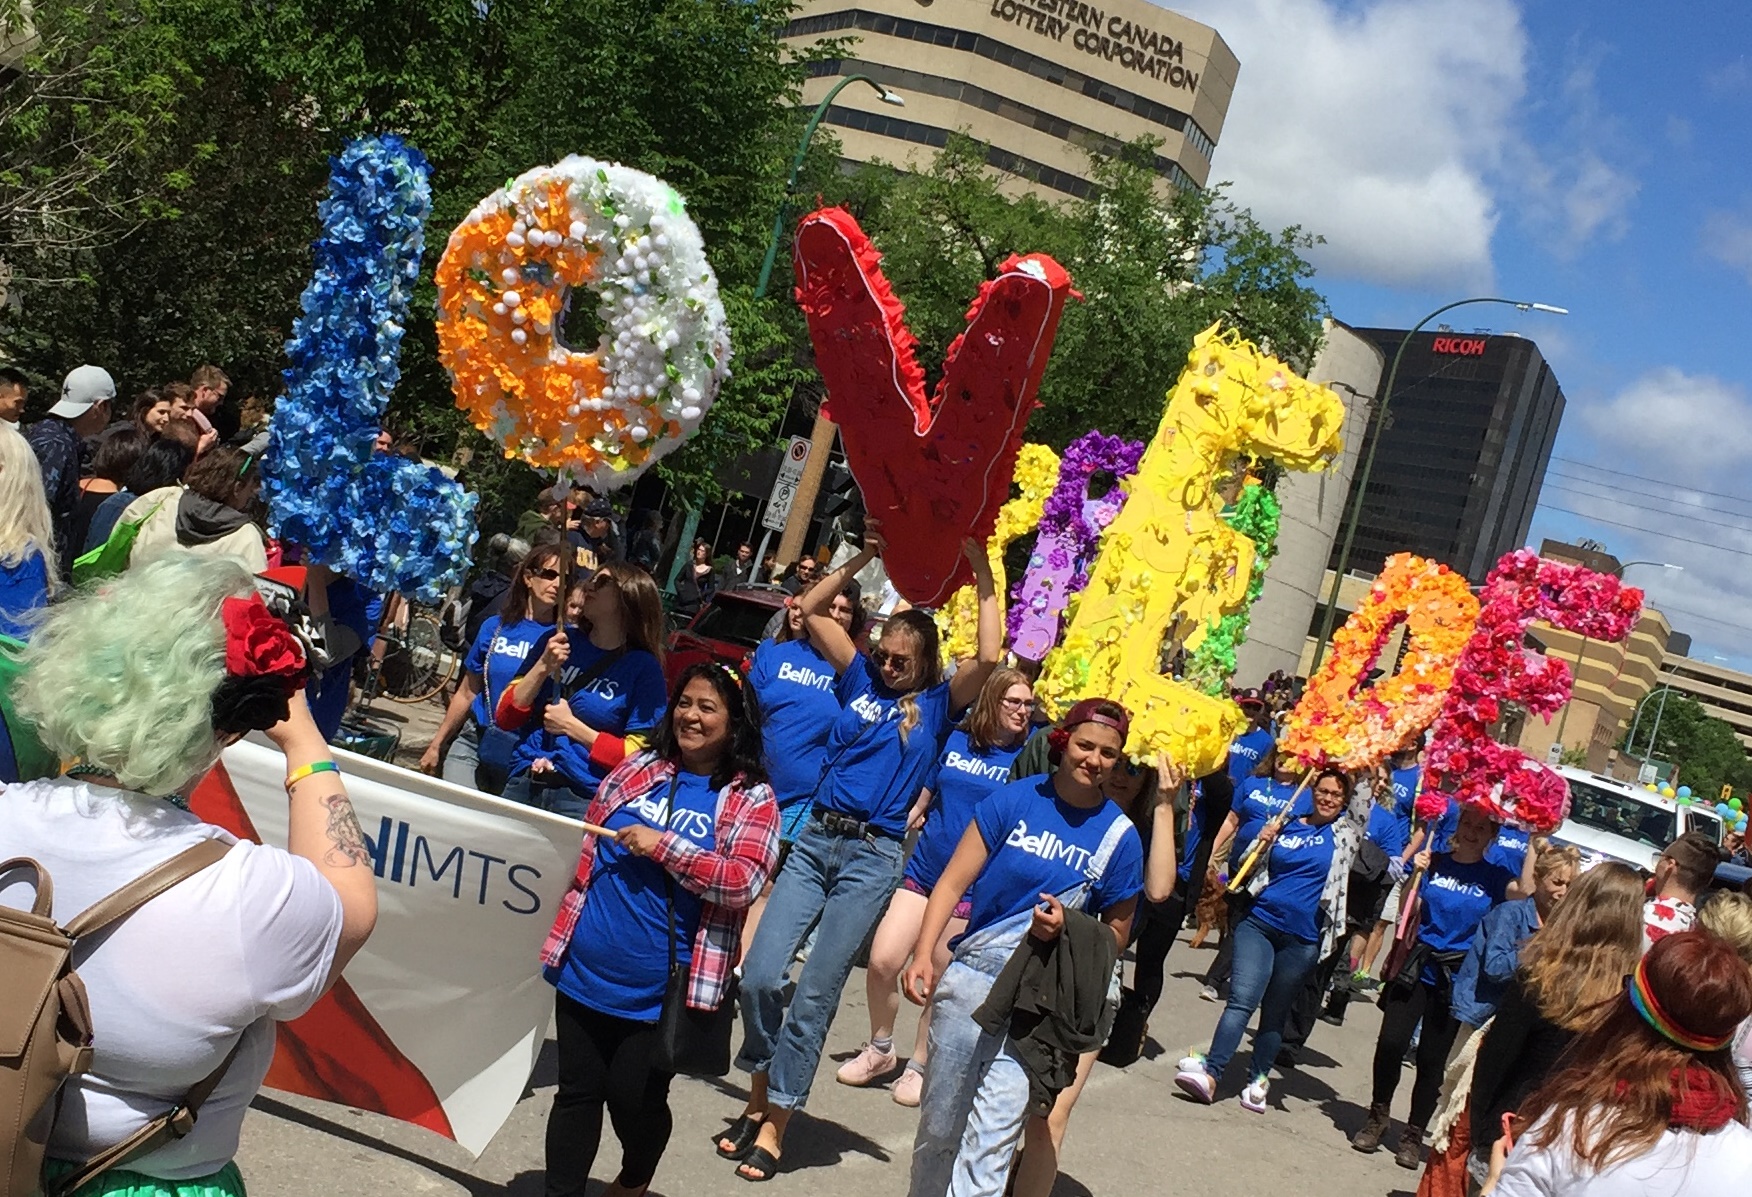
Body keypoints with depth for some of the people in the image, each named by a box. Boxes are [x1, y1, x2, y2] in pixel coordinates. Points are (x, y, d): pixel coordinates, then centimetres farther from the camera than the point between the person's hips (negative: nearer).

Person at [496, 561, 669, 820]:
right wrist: (543, 667, -5)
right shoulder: (557, 641, 9)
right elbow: (505, 718, 8)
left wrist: (572, 726, -10)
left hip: (582, 798, -4)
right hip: (523, 784, 4)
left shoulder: (643, 668, -3)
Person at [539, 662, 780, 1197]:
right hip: (584, 972, 3)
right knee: (577, 1091, 10)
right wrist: (560, 928, 13)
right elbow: (585, 847, 16)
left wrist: (663, 846, -21)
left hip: (660, 990, -3)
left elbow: (744, 881, -19)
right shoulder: (636, 769, 7)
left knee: (635, 1098, 9)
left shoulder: (751, 799, -6)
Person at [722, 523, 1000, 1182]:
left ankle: (773, 1125, 9)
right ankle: (758, 1098, 17)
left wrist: (983, 575, -11)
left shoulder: (937, 704, 3)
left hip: (873, 856, -3)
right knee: (759, 975, -4)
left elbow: (989, 658, -13)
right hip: (814, 839, 3)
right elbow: (812, 609, 11)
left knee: (814, 995, -2)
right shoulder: (860, 679, 11)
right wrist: (863, 559, 6)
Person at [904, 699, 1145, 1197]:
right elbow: (954, 881, -5)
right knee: (938, 1128, 12)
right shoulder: (1014, 799, -4)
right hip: (971, 980, 1)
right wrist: (924, 954, -17)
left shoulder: (1120, 836, -2)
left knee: (992, 1142, -5)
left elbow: (1116, 933, 7)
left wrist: (1065, 929, -13)